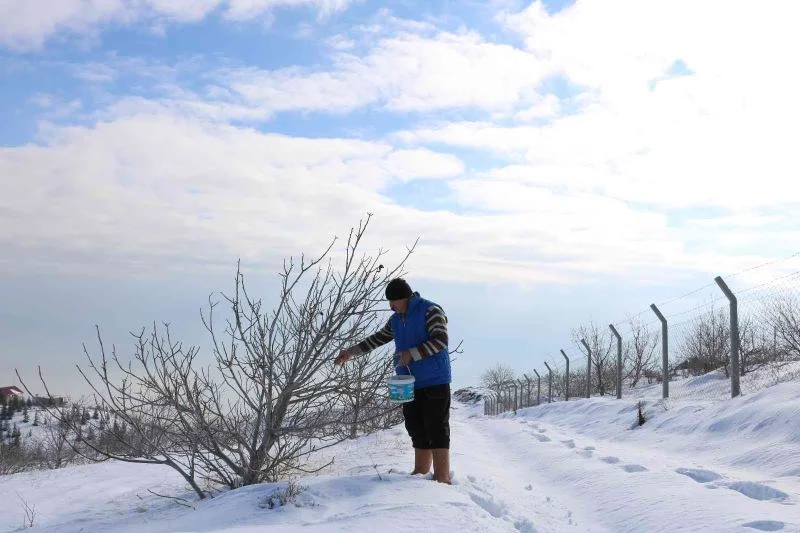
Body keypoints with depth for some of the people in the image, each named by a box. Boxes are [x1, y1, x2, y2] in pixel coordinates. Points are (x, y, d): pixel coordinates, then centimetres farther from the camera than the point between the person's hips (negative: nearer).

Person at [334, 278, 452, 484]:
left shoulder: (431, 311, -8)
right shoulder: (396, 320, 15)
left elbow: (440, 340, -18)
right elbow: (377, 339, 24)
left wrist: (411, 354, -22)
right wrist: (351, 352, 20)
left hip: (434, 382, -7)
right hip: (410, 384, 7)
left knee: (437, 430, -8)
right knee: (417, 430, 9)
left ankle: (442, 479, -7)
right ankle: (421, 473, 16)